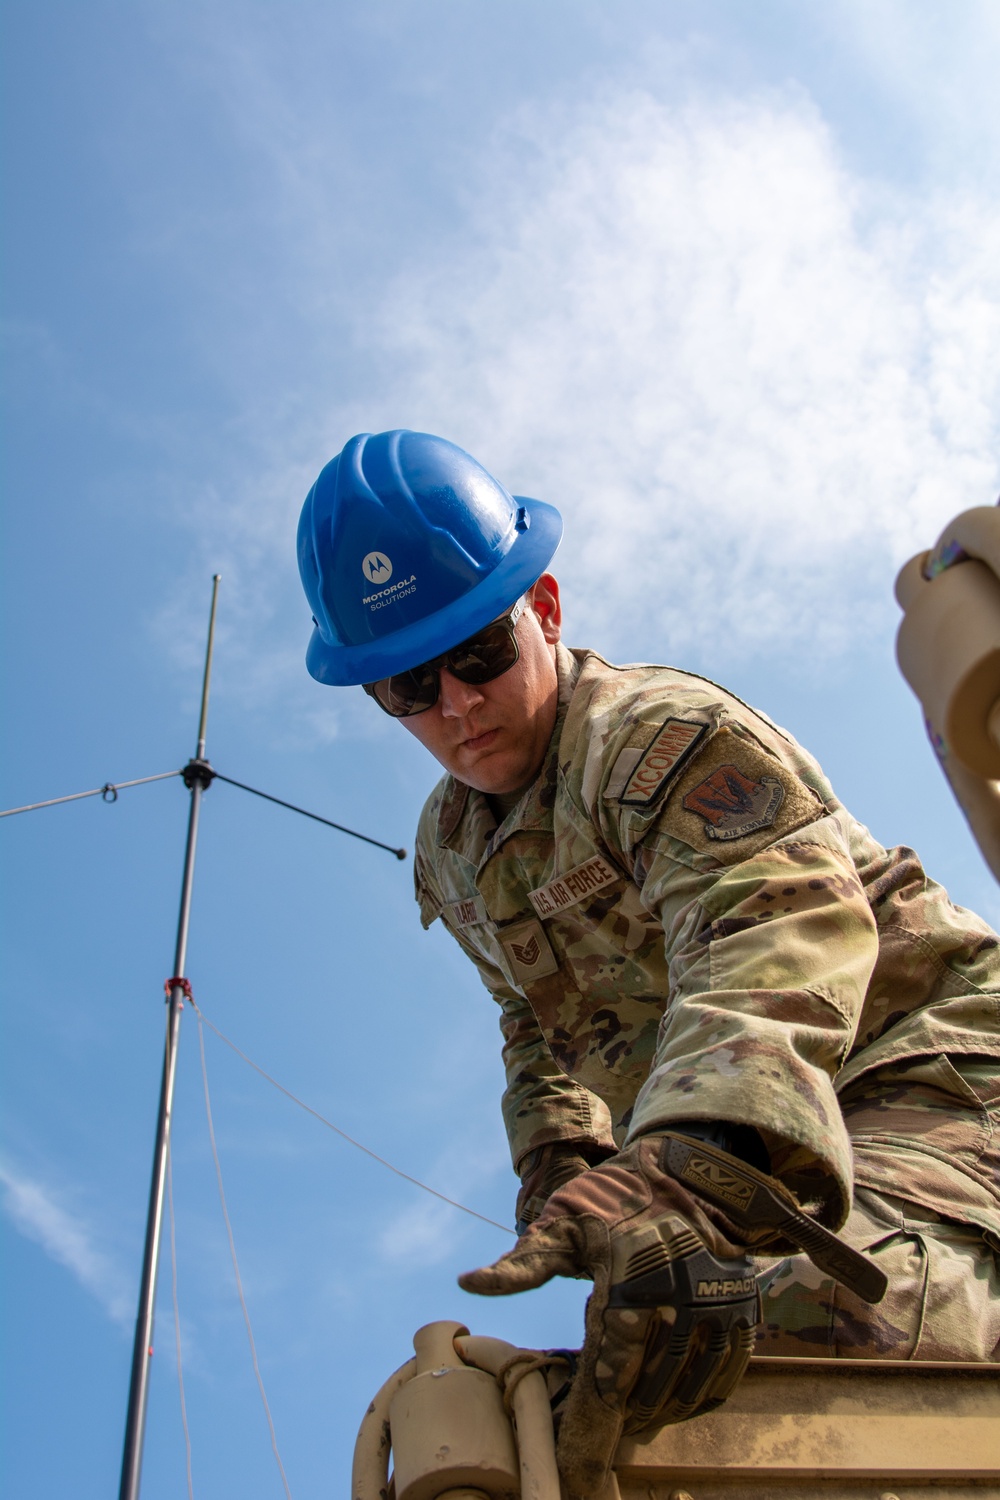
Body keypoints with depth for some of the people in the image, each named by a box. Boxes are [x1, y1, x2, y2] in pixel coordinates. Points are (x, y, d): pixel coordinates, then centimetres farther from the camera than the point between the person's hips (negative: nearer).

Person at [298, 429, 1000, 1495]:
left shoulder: (660, 732, -14)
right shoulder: (451, 855, 14)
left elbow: (783, 925, -33)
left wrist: (695, 1171, -49)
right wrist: (560, 1156, 6)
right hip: (736, 1154, 8)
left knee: (802, 1320, -38)